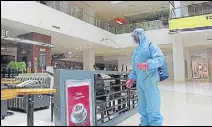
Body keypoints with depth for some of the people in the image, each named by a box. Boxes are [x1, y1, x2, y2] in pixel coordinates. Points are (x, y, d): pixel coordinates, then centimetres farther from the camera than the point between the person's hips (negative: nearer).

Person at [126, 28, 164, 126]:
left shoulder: (150, 46, 2)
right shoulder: (136, 50, 24)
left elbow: (160, 59, -14)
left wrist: (147, 64, -29)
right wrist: (131, 78, 16)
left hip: (149, 80, -8)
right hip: (139, 82, 8)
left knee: (152, 107, -7)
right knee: (142, 107, 13)